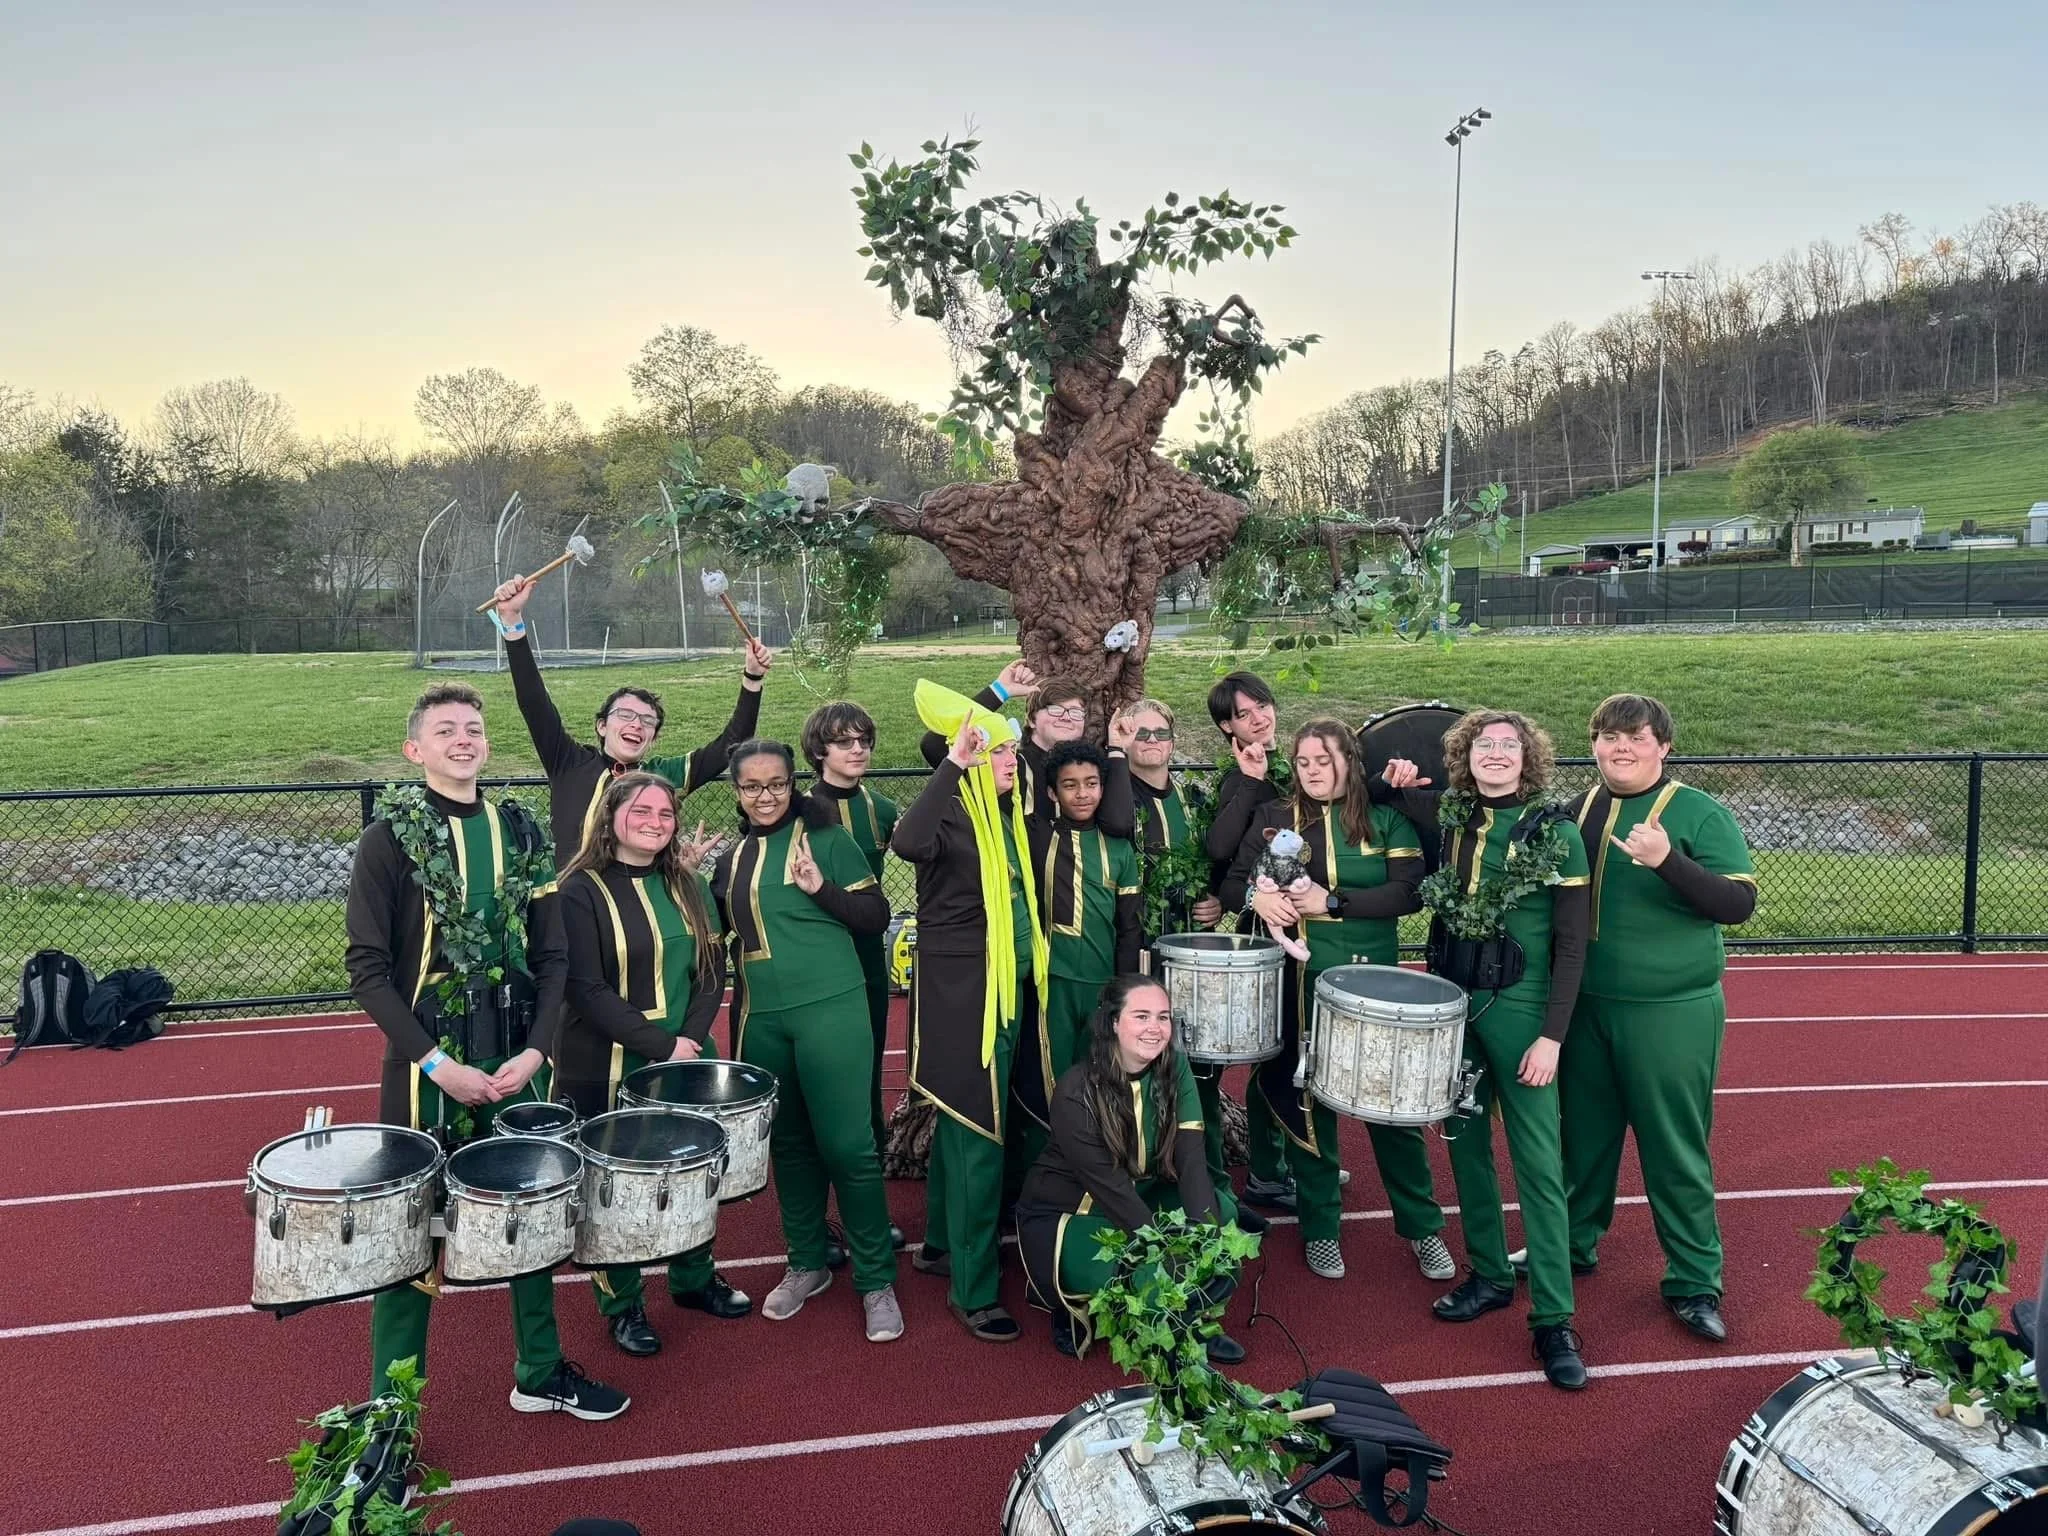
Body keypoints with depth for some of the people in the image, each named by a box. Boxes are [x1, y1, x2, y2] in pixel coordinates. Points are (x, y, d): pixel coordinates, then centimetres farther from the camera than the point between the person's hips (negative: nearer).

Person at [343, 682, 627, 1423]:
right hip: (427, 1068, -4)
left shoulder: (520, 833, 5)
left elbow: (552, 957, 5)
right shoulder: (389, 838, -6)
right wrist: (434, 1063, -17)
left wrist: (535, 1050, -7)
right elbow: (367, 968, -10)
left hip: (517, 1063, 4)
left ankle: (540, 1373, 34)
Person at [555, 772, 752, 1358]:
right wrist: (660, 1046, -20)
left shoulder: (688, 885, 8)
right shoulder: (582, 890, -10)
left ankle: (694, 1278, 36)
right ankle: (622, 1305, 25)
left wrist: (690, 1039, -11)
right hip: (608, 1068, -5)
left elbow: (712, 970, 5)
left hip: (687, 1061, 5)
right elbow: (588, 990, -16)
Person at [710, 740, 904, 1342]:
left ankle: (876, 1280, 9)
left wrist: (821, 888, -17)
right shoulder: (731, 857, 11)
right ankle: (807, 1264, 30)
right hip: (761, 1018, 5)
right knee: (788, 1144, 14)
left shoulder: (826, 837, -4)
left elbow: (877, 916, -6)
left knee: (846, 1146, -4)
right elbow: (720, 933, 21)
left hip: (830, 1009, -5)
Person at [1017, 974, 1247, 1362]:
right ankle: (1072, 1307, 2)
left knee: (1221, 1211, -19)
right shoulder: (1076, 1092, -27)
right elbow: (1108, 1185, -26)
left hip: (1142, 1198, 6)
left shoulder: (1174, 1069, -10)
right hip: (1063, 1214, -5)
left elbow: (1190, 1158, -18)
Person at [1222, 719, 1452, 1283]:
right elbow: (1230, 884, 5)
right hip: (1300, 982, 1)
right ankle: (1321, 1229, 25)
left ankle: (1423, 1227, 23)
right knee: (1307, 1105, 9)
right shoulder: (1273, 818, 5)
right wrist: (1256, 894, -18)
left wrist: (1332, 901, -18)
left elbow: (1409, 892, -10)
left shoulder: (1386, 820, 1)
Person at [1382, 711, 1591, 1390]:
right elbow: (1401, 787, 25)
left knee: (1538, 1162, -4)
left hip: (1520, 1009, -4)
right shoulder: (1451, 816, 3)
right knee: (1466, 1143, 13)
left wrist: (1552, 1036, -12)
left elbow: (1571, 945, -8)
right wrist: (1402, 779, 2)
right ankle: (1489, 1274, 28)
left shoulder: (1558, 834, -8)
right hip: (1451, 1002, 5)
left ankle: (1553, 1318, 3)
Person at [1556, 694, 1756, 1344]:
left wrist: (1668, 860, -30)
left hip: (1672, 1013, -4)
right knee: (1584, 1132, 15)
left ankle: (1694, 1283, 18)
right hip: (1584, 1005, 4)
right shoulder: (1576, 810, 6)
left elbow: (1739, 904, -16)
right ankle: (1575, 1243, 34)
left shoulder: (1701, 814, -7)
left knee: (1676, 1149, 4)